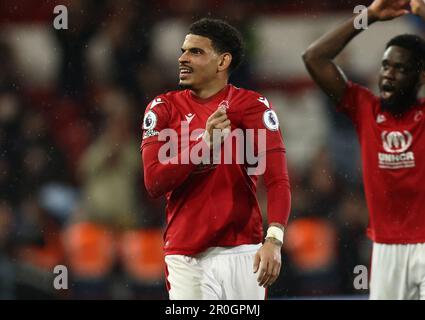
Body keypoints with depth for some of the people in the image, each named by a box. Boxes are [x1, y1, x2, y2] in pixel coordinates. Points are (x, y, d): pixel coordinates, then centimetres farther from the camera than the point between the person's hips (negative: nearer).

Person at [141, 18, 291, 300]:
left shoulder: (251, 106, 0)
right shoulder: (164, 109, 7)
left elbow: (278, 179, -11)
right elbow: (154, 183, -3)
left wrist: (274, 240, -26)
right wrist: (205, 142, -15)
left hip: (241, 252, -1)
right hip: (186, 257, 1)